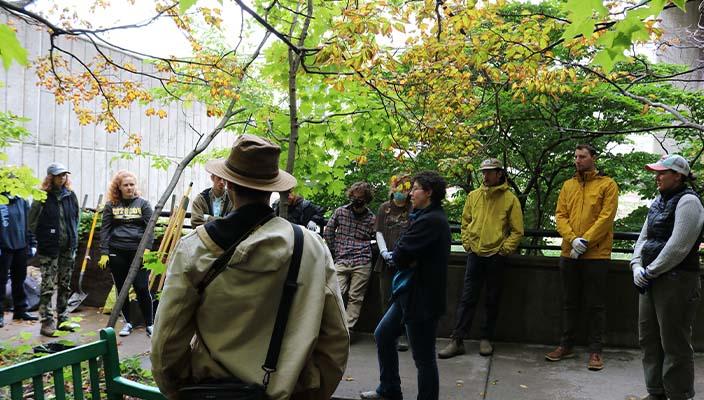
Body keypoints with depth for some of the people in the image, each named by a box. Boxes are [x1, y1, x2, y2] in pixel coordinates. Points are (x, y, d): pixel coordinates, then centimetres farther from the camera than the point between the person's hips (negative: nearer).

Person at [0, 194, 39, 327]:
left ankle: (20, 310, 21)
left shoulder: (22, 202, 9)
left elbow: (29, 224, 12)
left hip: (21, 247, 5)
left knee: (19, 280, 12)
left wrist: (32, 243, 8)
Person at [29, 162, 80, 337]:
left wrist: (73, 236, 11)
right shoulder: (43, 197, -8)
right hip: (49, 249, -5)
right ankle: (47, 322, 2)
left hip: (68, 248, 5)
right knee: (48, 287, -4)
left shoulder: (70, 195, 6)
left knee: (65, 286, 12)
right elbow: (32, 222, -4)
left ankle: (63, 319, 22)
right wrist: (43, 238, -2)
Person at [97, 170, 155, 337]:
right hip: (116, 252, 2)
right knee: (121, 289, 9)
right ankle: (127, 322, 23)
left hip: (138, 251, -2)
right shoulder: (111, 205, 8)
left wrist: (147, 248, -11)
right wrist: (104, 253, -3)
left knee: (142, 288, -4)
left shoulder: (143, 203, 5)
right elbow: (105, 229, 5)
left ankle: (149, 324, 7)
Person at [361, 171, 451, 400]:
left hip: (422, 298, -11)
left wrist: (389, 255, -3)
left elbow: (400, 256, -25)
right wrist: (406, 259, -13)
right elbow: (404, 252, 10)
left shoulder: (430, 220, -21)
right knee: (383, 335, 19)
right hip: (409, 293, 11)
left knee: (424, 357, 2)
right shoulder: (430, 217, 13)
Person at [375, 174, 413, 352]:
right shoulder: (384, 208, 10)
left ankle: (402, 336, 5)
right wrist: (384, 252, -7)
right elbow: (379, 233, 7)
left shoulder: (413, 209, 2)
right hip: (386, 262, 3)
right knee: (387, 298, 7)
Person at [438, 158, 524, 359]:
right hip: (475, 254, 2)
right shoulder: (473, 196, 6)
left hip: (496, 257, -2)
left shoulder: (510, 199, -3)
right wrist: (467, 243, 4)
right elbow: (465, 223, 14)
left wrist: (504, 249, -8)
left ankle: (486, 339, 22)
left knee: (492, 301, 9)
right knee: (467, 299, 1)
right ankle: (457, 341, 4)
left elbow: (517, 231, -1)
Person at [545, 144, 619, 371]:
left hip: (596, 254, -4)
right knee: (569, 302, 13)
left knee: (595, 304, 3)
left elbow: (606, 217, -10)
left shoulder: (607, 185, -1)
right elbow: (560, 215, 4)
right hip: (569, 253, 4)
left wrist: (585, 241, -18)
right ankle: (566, 345, 23)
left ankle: (595, 351, 13)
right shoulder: (568, 185, 11)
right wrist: (573, 239, -12)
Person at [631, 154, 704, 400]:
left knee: (674, 343, -1)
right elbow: (644, 237, 14)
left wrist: (650, 271, -14)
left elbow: (678, 247, -19)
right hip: (651, 279, 9)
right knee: (648, 338, 15)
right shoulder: (659, 201, 14)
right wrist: (637, 266, 0)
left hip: (677, 281, -9)